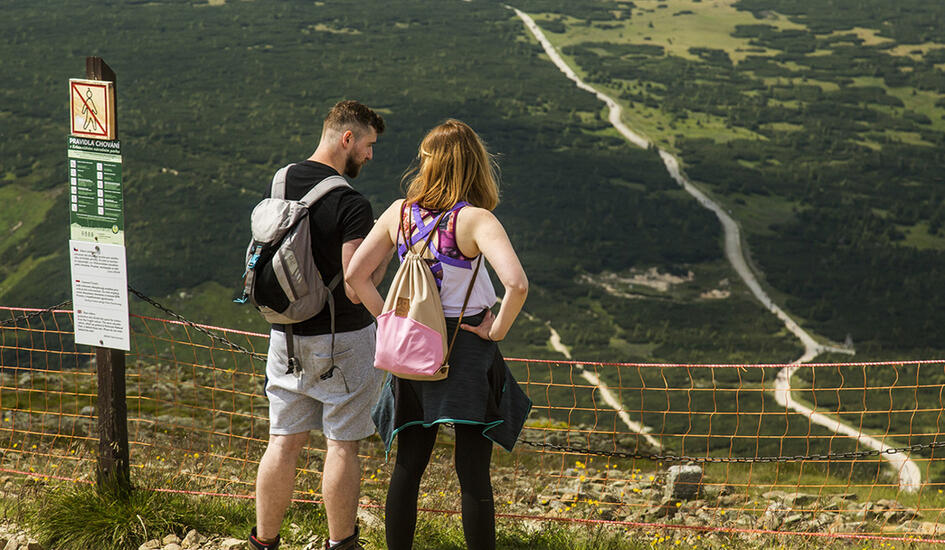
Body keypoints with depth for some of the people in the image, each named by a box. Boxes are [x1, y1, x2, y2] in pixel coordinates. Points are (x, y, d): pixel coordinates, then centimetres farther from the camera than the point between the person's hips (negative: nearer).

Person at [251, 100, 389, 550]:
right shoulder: (351, 205, -19)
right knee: (342, 445, 6)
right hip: (341, 339, -6)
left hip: (286, 335, 6)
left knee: (284, 441, 12)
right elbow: (355, 289, -23)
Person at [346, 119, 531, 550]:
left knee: (407, 466, 15)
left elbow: (355, 275, 2)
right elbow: (516, 284, -29)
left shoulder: (400, 213, -2)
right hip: (468, 350, -4)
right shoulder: (475, 220, -16)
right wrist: (497, 329, -13)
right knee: (473, 473, 3)